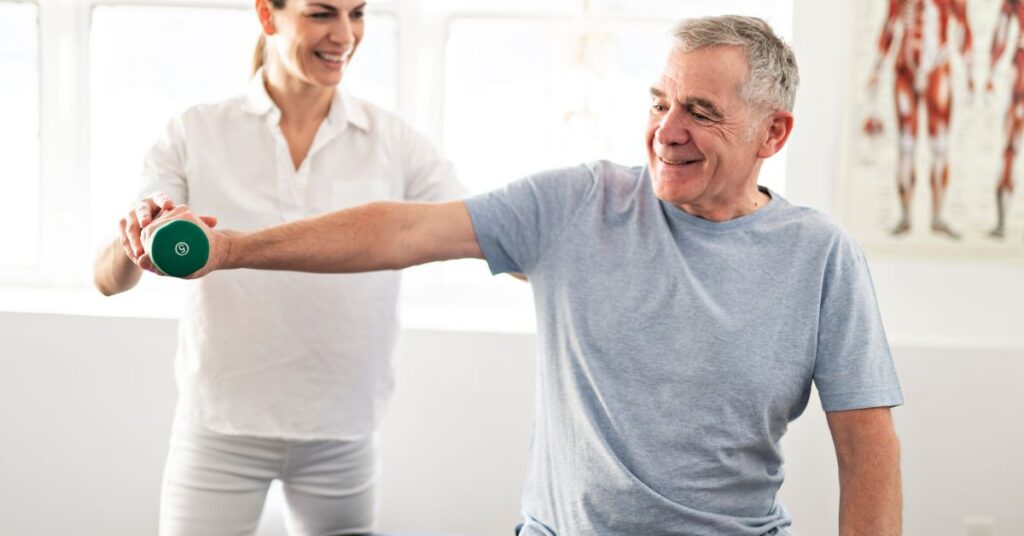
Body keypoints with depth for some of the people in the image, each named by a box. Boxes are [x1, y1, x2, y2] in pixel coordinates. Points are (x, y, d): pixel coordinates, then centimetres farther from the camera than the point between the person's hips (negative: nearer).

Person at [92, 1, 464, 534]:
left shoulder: (394, 142, -2)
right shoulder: (196, 134, -4)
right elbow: (109, 280, -9)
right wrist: (134, 242, -30)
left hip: (342, 432, 1)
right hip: (219, 426, -1)